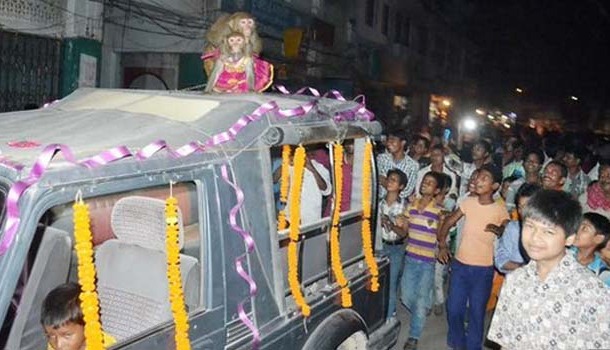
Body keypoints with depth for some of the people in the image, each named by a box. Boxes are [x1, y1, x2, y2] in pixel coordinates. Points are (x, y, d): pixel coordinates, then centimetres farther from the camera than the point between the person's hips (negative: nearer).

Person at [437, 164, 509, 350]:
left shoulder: (500, 209, -8)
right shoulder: (468, 202, 0)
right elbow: (448, 223, 7)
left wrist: (497, 229, -39)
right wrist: (442, 244, -4)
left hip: (483, 269, -2)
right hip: (460, 264, 3)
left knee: (476, 312, 7)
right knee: (453, 309, 9)